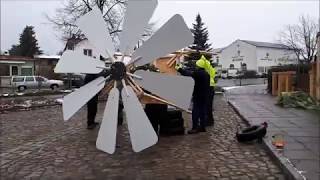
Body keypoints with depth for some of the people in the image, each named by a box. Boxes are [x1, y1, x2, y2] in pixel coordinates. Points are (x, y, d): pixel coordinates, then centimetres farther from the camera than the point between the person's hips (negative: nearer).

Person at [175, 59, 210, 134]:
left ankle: (195, 128, -3)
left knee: (195, 111, -5)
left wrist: (179, 69, -5)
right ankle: (202, 127, 18)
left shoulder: (198, 73, -17)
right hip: (205, 96, 9)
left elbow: (188, 73, -17)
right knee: (202, 111, 12)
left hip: (198, 96, -9)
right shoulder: (206, 74, 11)